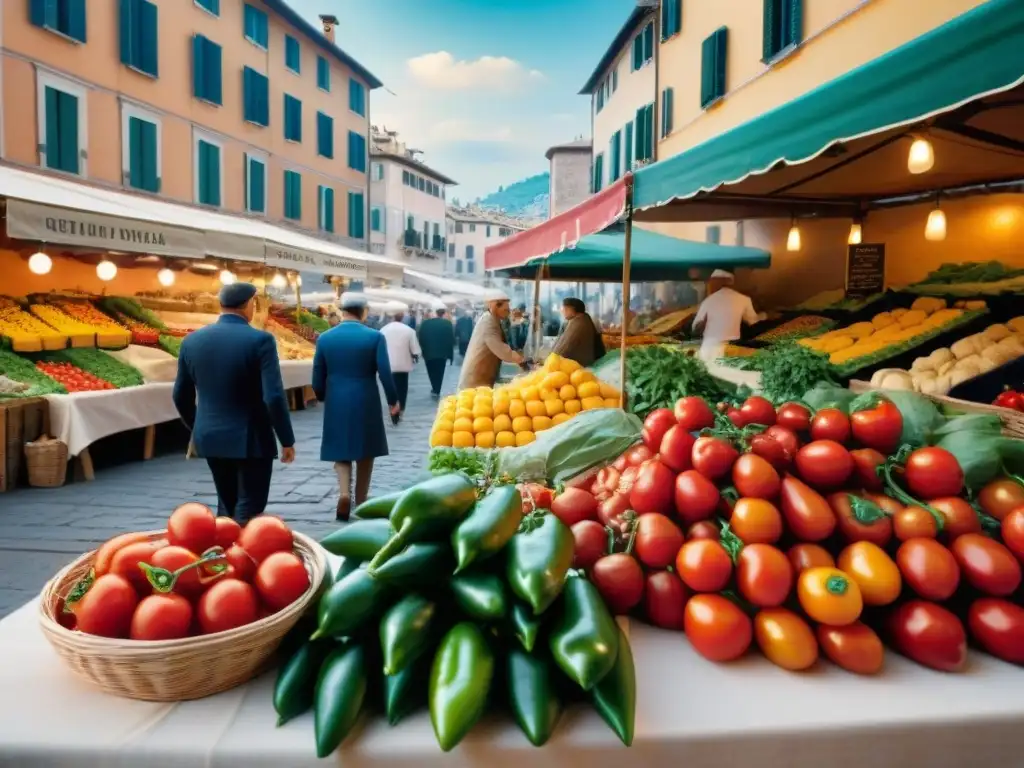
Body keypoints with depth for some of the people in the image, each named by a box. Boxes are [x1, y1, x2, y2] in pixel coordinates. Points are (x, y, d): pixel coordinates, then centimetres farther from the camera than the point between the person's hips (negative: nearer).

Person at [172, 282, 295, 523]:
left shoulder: (192, 340, 2)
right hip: (251, 440, -6)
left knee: (227, 504, 21)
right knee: (248, 510, 5)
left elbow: (181, 396, 9)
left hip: (210, 438, 6)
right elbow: (274, 396, -20)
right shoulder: (260, 340, -15)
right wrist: (287, 440, -9)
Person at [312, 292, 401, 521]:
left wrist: (323, 398, 22)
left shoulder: (324, 338, -1)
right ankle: (361, 503, 20)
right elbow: (385, 373, -9)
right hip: (366, 403, -1)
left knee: (340, 451, 13)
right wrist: (393, 400, 5)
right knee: (365, 453, 14)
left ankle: (345, 493, -9)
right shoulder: (375, 337, -8)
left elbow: (318, 377, 3)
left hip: (336, 404, 1)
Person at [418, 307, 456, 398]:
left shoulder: (425, 323, -5)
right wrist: (450, 353, 0)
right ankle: (437, 391, 10)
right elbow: (451, 339, -8)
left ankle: (435, 389, 16)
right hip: (442, 353, -1)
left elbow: (421, 338, -1)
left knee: (432, 372, 16)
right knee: (439, 372, 9)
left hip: (428, 352, 1)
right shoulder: (447, 323, -8)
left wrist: (424, 350, 10)